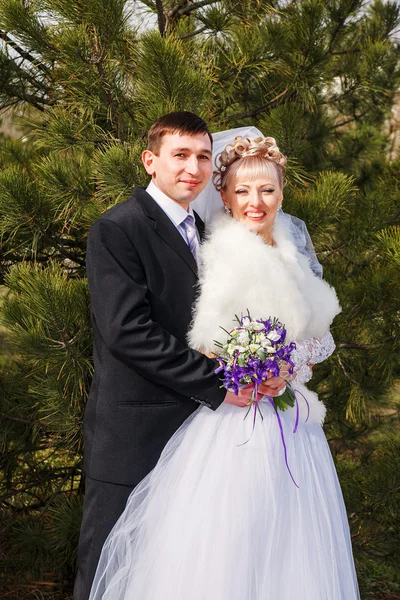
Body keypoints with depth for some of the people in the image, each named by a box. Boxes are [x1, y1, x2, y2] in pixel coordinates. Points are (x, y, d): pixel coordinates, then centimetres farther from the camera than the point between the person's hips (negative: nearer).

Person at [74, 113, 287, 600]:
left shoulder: (201, 231, 14)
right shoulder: (116, 230, -11)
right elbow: (127, 331, -21)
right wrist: (216, 385, -20)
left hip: (192, 424, 8)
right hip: (133, 434, -7)